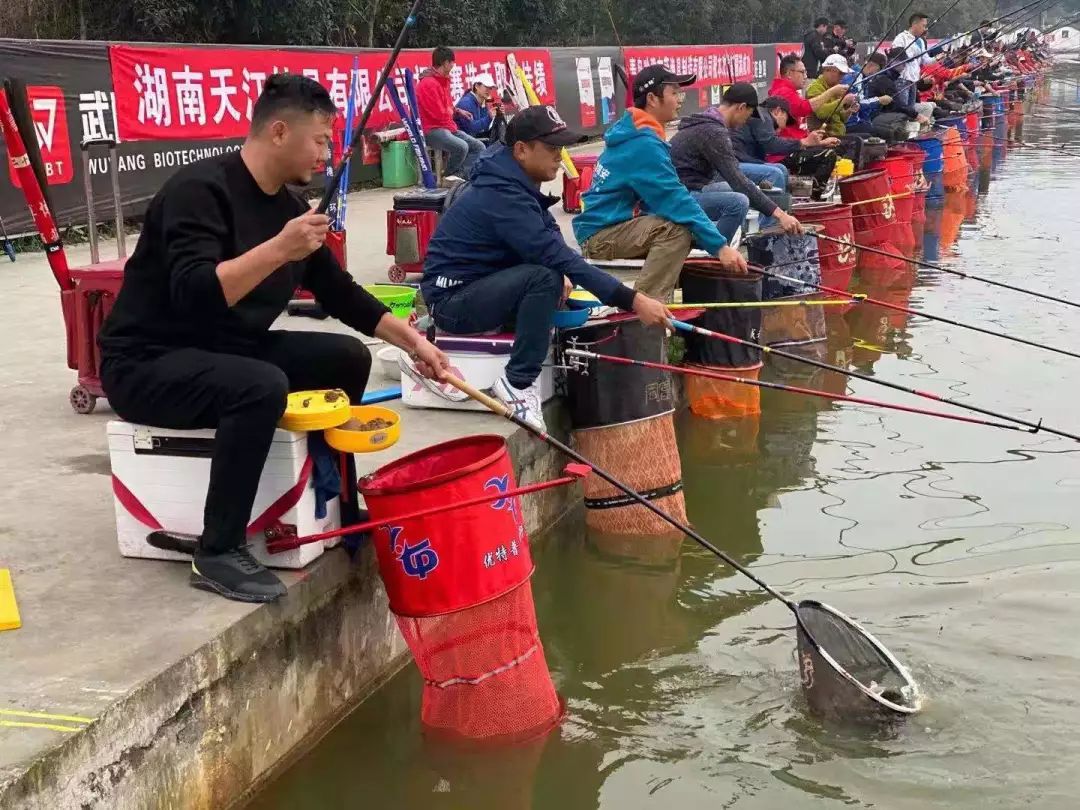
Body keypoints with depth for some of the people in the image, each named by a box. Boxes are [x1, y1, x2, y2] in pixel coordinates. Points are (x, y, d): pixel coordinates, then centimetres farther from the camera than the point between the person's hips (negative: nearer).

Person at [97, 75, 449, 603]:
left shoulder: (287, 205, 4)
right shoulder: (200, 189, -21)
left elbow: (340, 293, 13)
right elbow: (194, 295, -34)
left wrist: (413, 342, 7)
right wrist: (279, 249, -39)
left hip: (228, 352, 9)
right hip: (146, 364, -9)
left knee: (347, 358, 3)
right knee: (261, 386, -34)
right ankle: (218, 554, -22)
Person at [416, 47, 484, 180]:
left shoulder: (443, 81, 16)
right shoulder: (428, 83, -15)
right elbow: (438, 114, -18)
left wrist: (458, 111, 13)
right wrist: (452, 126, -3)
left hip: (448, 127, 10)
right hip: (432, 130, -10)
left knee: (479, 147, -2)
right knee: (461, 147, -33)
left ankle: (459, 174, -18)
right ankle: (449, 175, -10)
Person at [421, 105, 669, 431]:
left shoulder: (513, 182, 5)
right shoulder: (502, 195, -24)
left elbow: (549, 241, 9)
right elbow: (555, 256, -31)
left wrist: (562, 275, -15)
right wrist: (633, 301, -33)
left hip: (475, 285, 10)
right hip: (452, 298, -10)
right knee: (545, 278, -28)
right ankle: (518, 384, -18)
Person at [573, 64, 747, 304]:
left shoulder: (635, 134, 12)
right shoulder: (644, 144, -19)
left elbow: (667, 196, 15)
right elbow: (674, 199, -25)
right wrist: (720, 246, -24)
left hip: (609, 224, 11)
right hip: (601, 234, -11)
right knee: (677, 229, -27)